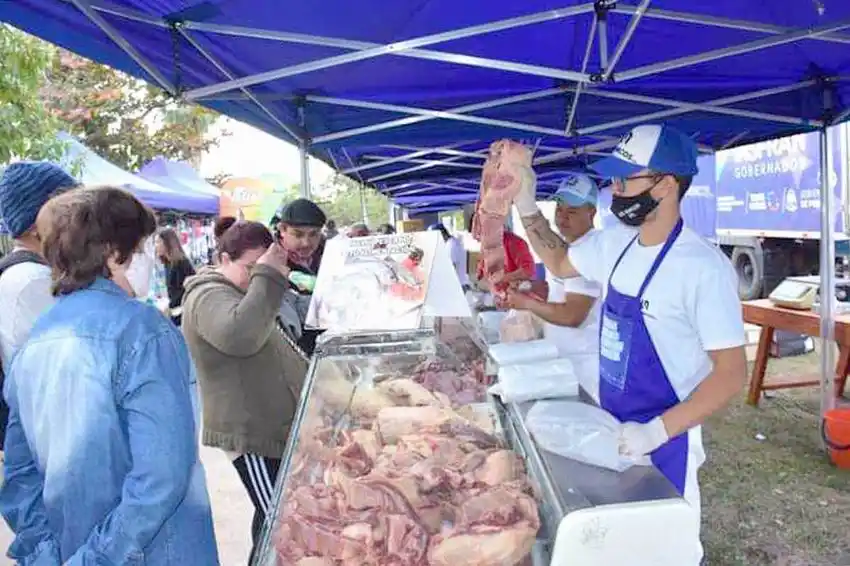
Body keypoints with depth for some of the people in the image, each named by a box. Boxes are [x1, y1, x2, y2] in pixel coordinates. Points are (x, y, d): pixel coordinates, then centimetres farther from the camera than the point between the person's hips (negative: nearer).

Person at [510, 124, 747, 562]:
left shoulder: (704, 268, -24)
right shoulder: (614, 244, -2)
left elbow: (731, 373, -22)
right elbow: (560, 263, 16)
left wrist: (657, 431, -30)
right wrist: (525, 205, 3)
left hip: (663, 439, -7)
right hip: (611, 427, 7)